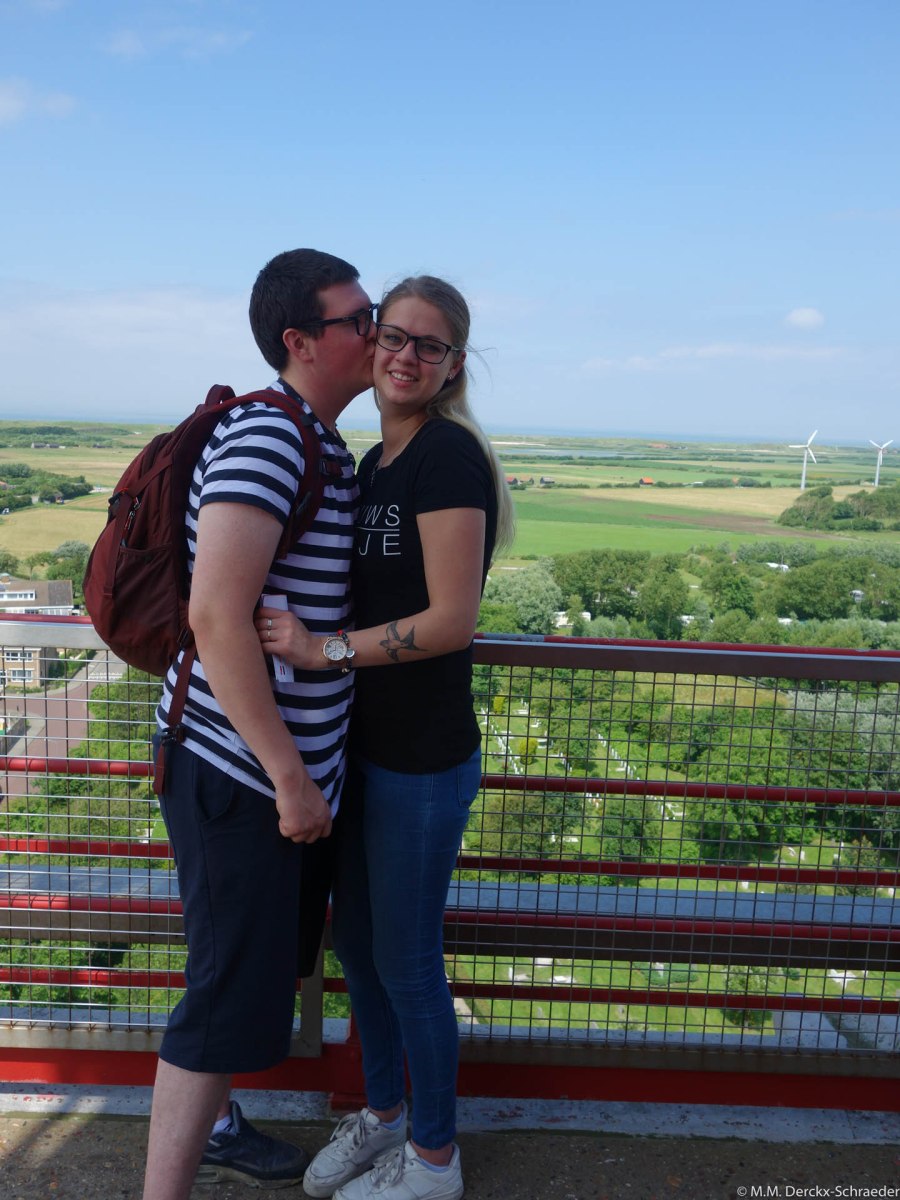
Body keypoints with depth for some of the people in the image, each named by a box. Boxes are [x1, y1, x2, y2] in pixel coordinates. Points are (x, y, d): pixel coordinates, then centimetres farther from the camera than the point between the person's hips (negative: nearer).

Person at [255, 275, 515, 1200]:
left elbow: (450, 620, -22)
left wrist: (322, 649, -23)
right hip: (364, 743, 9)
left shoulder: (449, 455, -17)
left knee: (406, 959, 8)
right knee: (354, 937, 20)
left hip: (423, 759, -9)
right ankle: (381, 1113, 45)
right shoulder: (374, 462, 10)